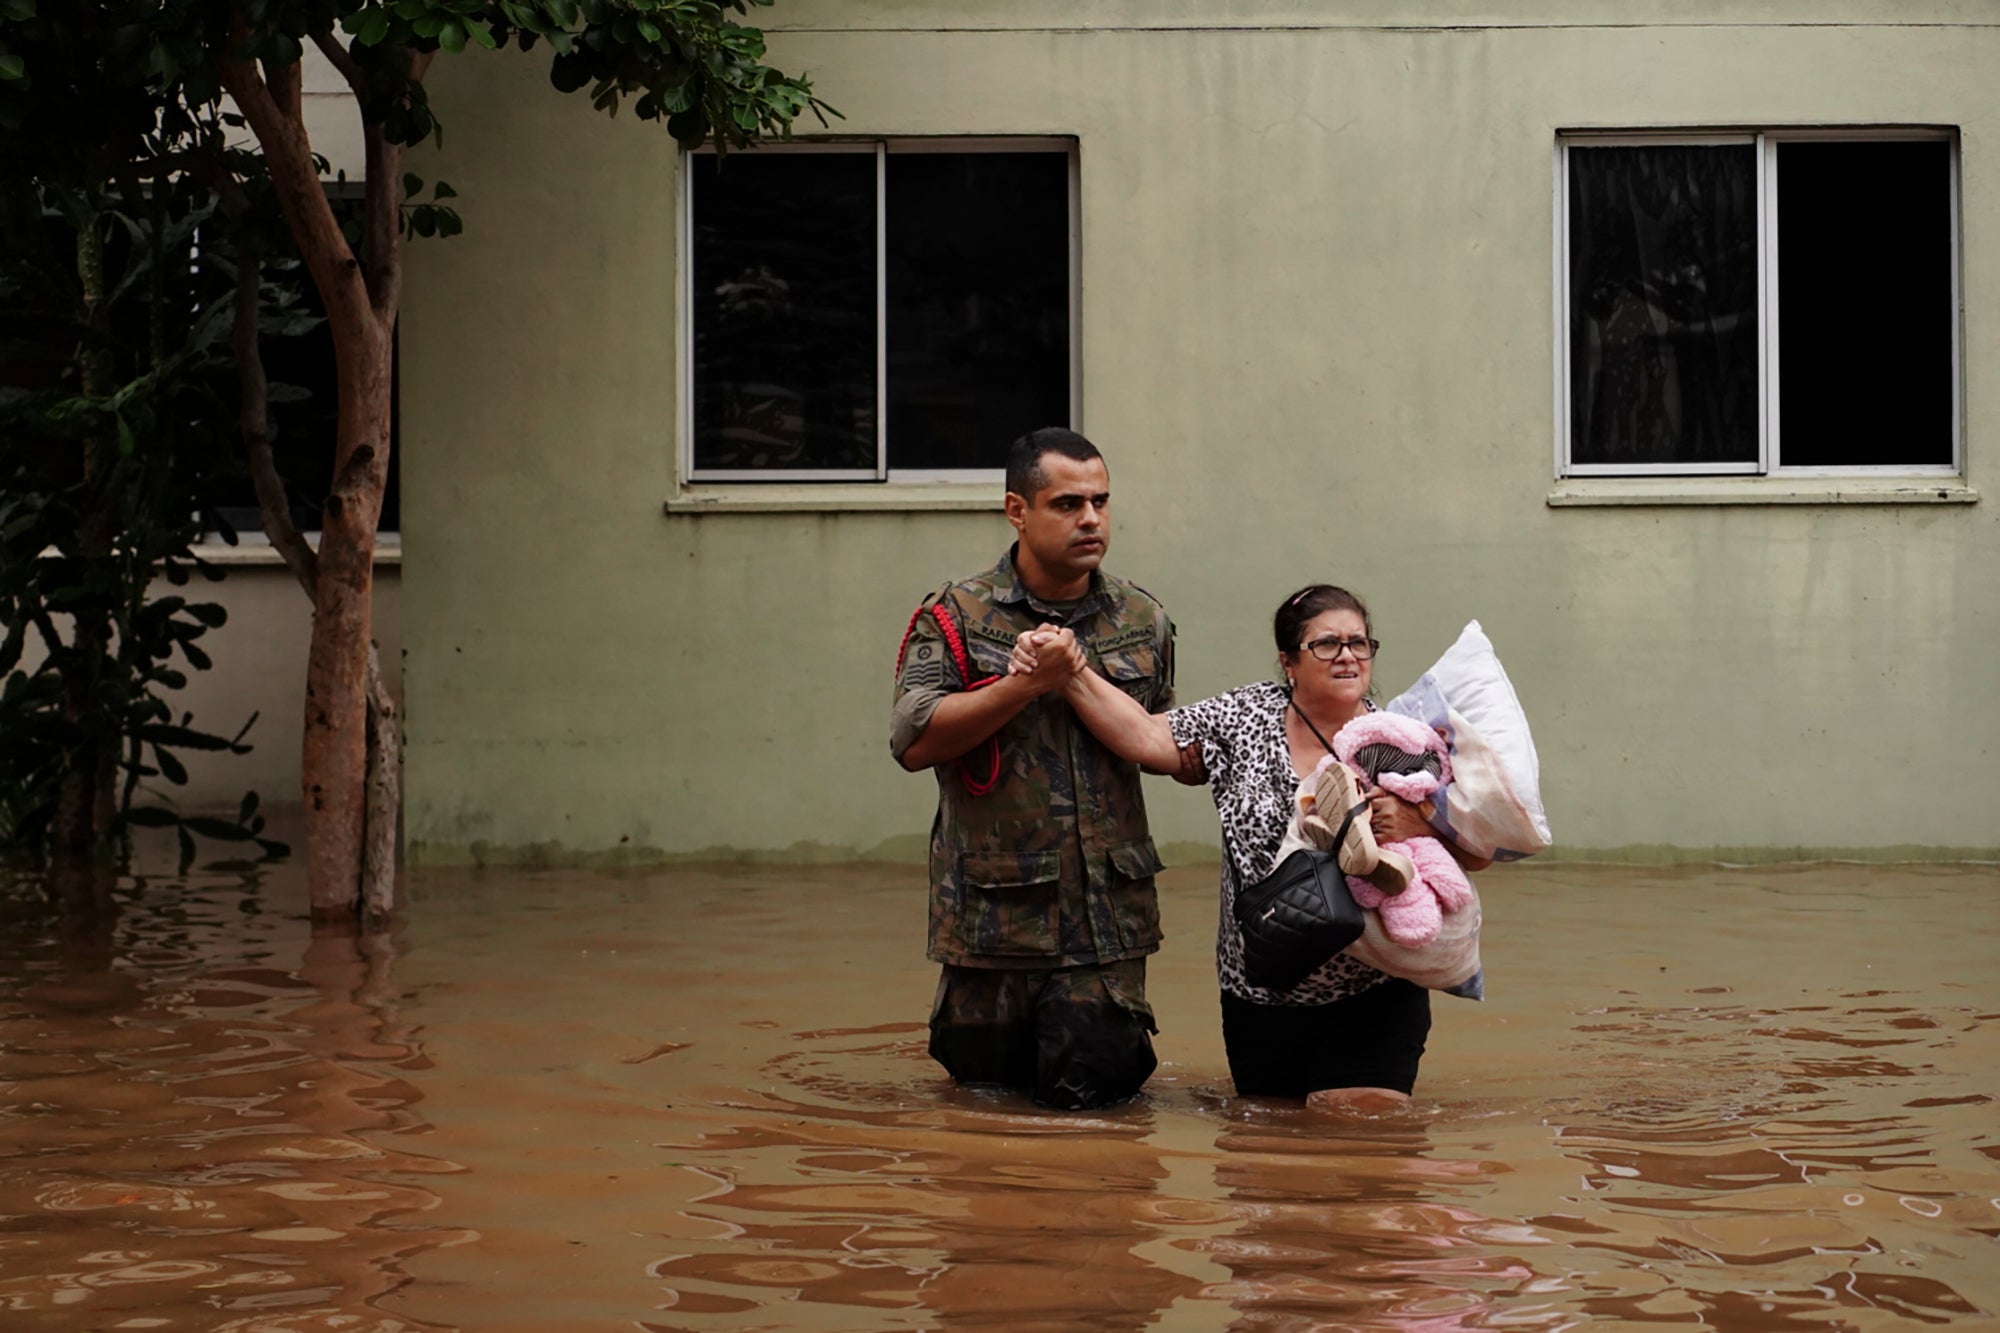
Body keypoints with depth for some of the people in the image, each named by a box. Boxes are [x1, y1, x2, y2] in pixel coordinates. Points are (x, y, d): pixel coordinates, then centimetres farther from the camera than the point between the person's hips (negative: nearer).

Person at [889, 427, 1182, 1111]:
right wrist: (1028, 683, -19)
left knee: (1090, 1081, -4)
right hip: (994, 902, -2)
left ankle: (1085, 1028, 29)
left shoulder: (1142, 620, 9)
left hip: (1108, 901, 2)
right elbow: (915, 741, -15)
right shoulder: (957, 617, -3)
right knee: (982, 1069, 9)